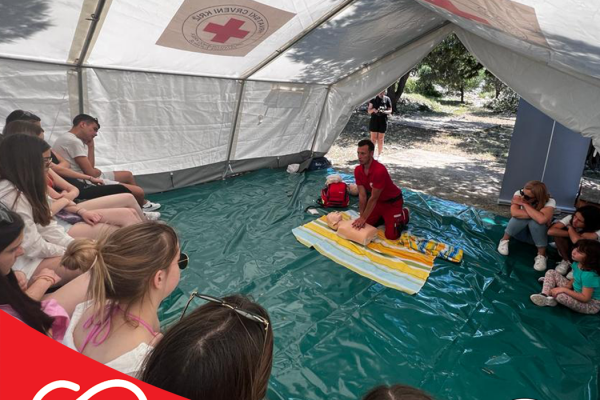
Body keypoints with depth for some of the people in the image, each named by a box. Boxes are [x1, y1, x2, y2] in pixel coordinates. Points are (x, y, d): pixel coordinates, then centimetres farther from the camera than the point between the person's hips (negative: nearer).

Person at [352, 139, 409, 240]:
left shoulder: (379, 170, -36)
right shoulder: (358, 170, -13)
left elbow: (373, 198, -29)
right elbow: (362, 195, -9)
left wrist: (363, 218, -23)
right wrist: (361, 217, -12)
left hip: (392, 202, -6)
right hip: (378, 201, 7)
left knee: (391, 235, -11)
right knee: (365, 224, 4)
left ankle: (403, 214, 15)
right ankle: (383, 217, 26)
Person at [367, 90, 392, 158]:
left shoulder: (387, 99, 1)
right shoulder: (373, 99, 0)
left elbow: (390, 111, 3)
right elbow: (369, 111, 2)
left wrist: (384, 111, -18)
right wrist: (373, 110, -20)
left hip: (383, 121, 0)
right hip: (374, 120, 0)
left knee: (380, 139, 6)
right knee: (373, 138, 0)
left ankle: (379, 155, 16)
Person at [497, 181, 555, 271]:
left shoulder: (549, 202, -23)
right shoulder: (519, 194, -19)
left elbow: (542, 219, -44)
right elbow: (514, 213, -36)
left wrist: (524, 204, -34)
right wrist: (536, 214, -33)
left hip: (537, 236, -1)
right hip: (519, 232, 1)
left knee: (535, 221, -34)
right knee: (519, 216, -32)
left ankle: (541, 255, -19)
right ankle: (504, 240, -9)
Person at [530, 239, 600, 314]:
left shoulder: (589, 275, -33)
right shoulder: (577, 264, -8)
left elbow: (585, 298, -29)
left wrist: (563, 289, -26)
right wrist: (569, 285, -10)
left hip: (591, 304, -8)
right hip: (577, 291, 8)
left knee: (559, 295, -35)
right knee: (551, 273, 2)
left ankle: (551, 298, 0)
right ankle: (545, 295, -14)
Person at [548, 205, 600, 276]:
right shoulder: (570, 218, -22)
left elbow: (576, 240, -49)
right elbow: (551, 231, -35)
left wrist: (570, 227, -30)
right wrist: (573, 234, -33)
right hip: (570, 247, 3)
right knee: (558, 231, -25)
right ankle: (567, 261, -6)